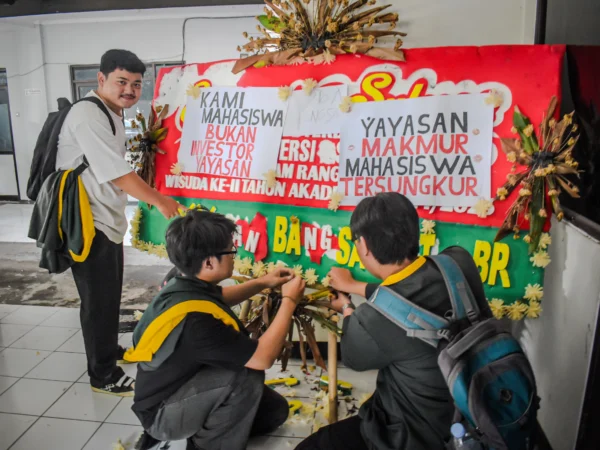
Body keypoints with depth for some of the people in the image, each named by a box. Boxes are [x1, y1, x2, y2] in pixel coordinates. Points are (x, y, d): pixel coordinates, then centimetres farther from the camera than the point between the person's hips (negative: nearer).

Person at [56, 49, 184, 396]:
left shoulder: (114, 114, 13)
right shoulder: (88, 115, -20)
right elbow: (117, 172, -26)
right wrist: (159, 200, -21)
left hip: (108, 219, 10)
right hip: (88, 224, -10)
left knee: (111, 293, 21)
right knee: (99, 299, 0)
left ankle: (109, 350, 40)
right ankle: (103, 374, 15)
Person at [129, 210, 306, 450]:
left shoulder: (184, 284, -10)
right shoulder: (193, 319, -37)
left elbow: (218, 298, 16)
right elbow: (262, 357, -31)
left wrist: (262, 283, 5)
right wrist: (289, 300, -20)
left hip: (181, 384, 8)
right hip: (164, 412, -8)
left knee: (275, 410, 8)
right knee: (247, 373, -31)